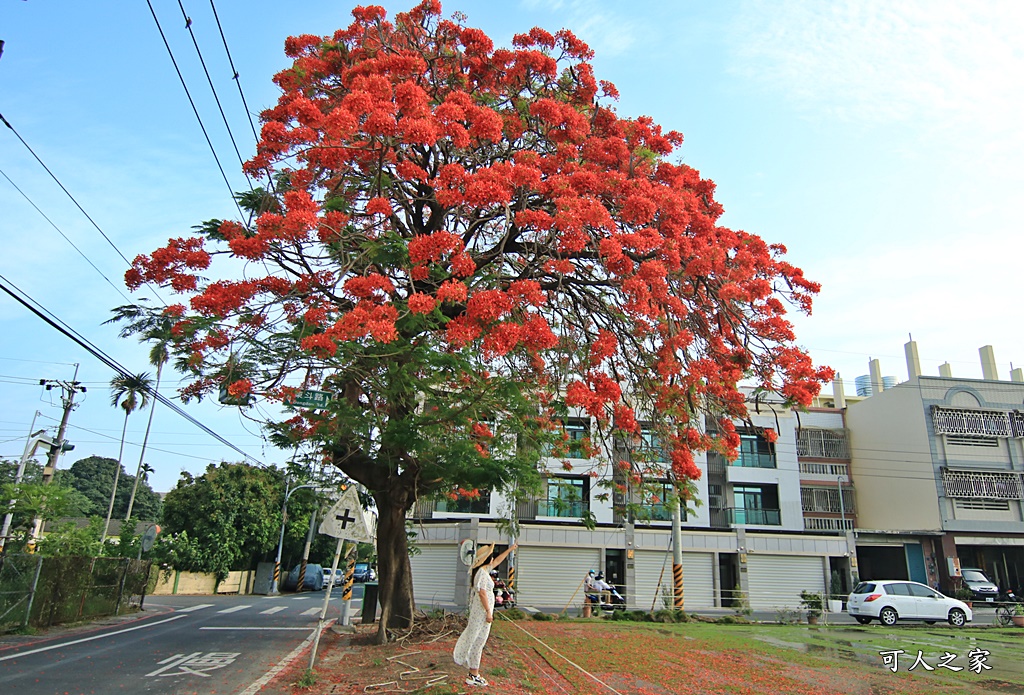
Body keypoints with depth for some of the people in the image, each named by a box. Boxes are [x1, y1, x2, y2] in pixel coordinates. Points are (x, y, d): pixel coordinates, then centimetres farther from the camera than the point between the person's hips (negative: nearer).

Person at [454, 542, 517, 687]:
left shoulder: (484, 570, 12)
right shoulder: (482, 573, -17)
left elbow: (497, 561, 27)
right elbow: (482, 593, -22)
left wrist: (509, 550, 33)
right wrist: (488, 612, -21)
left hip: (480, 611, 10)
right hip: (482, 611, -10)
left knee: (476, 641, 13)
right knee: (478, 641, -4)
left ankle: (474, 672, 21)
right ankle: (474, 676, 1)